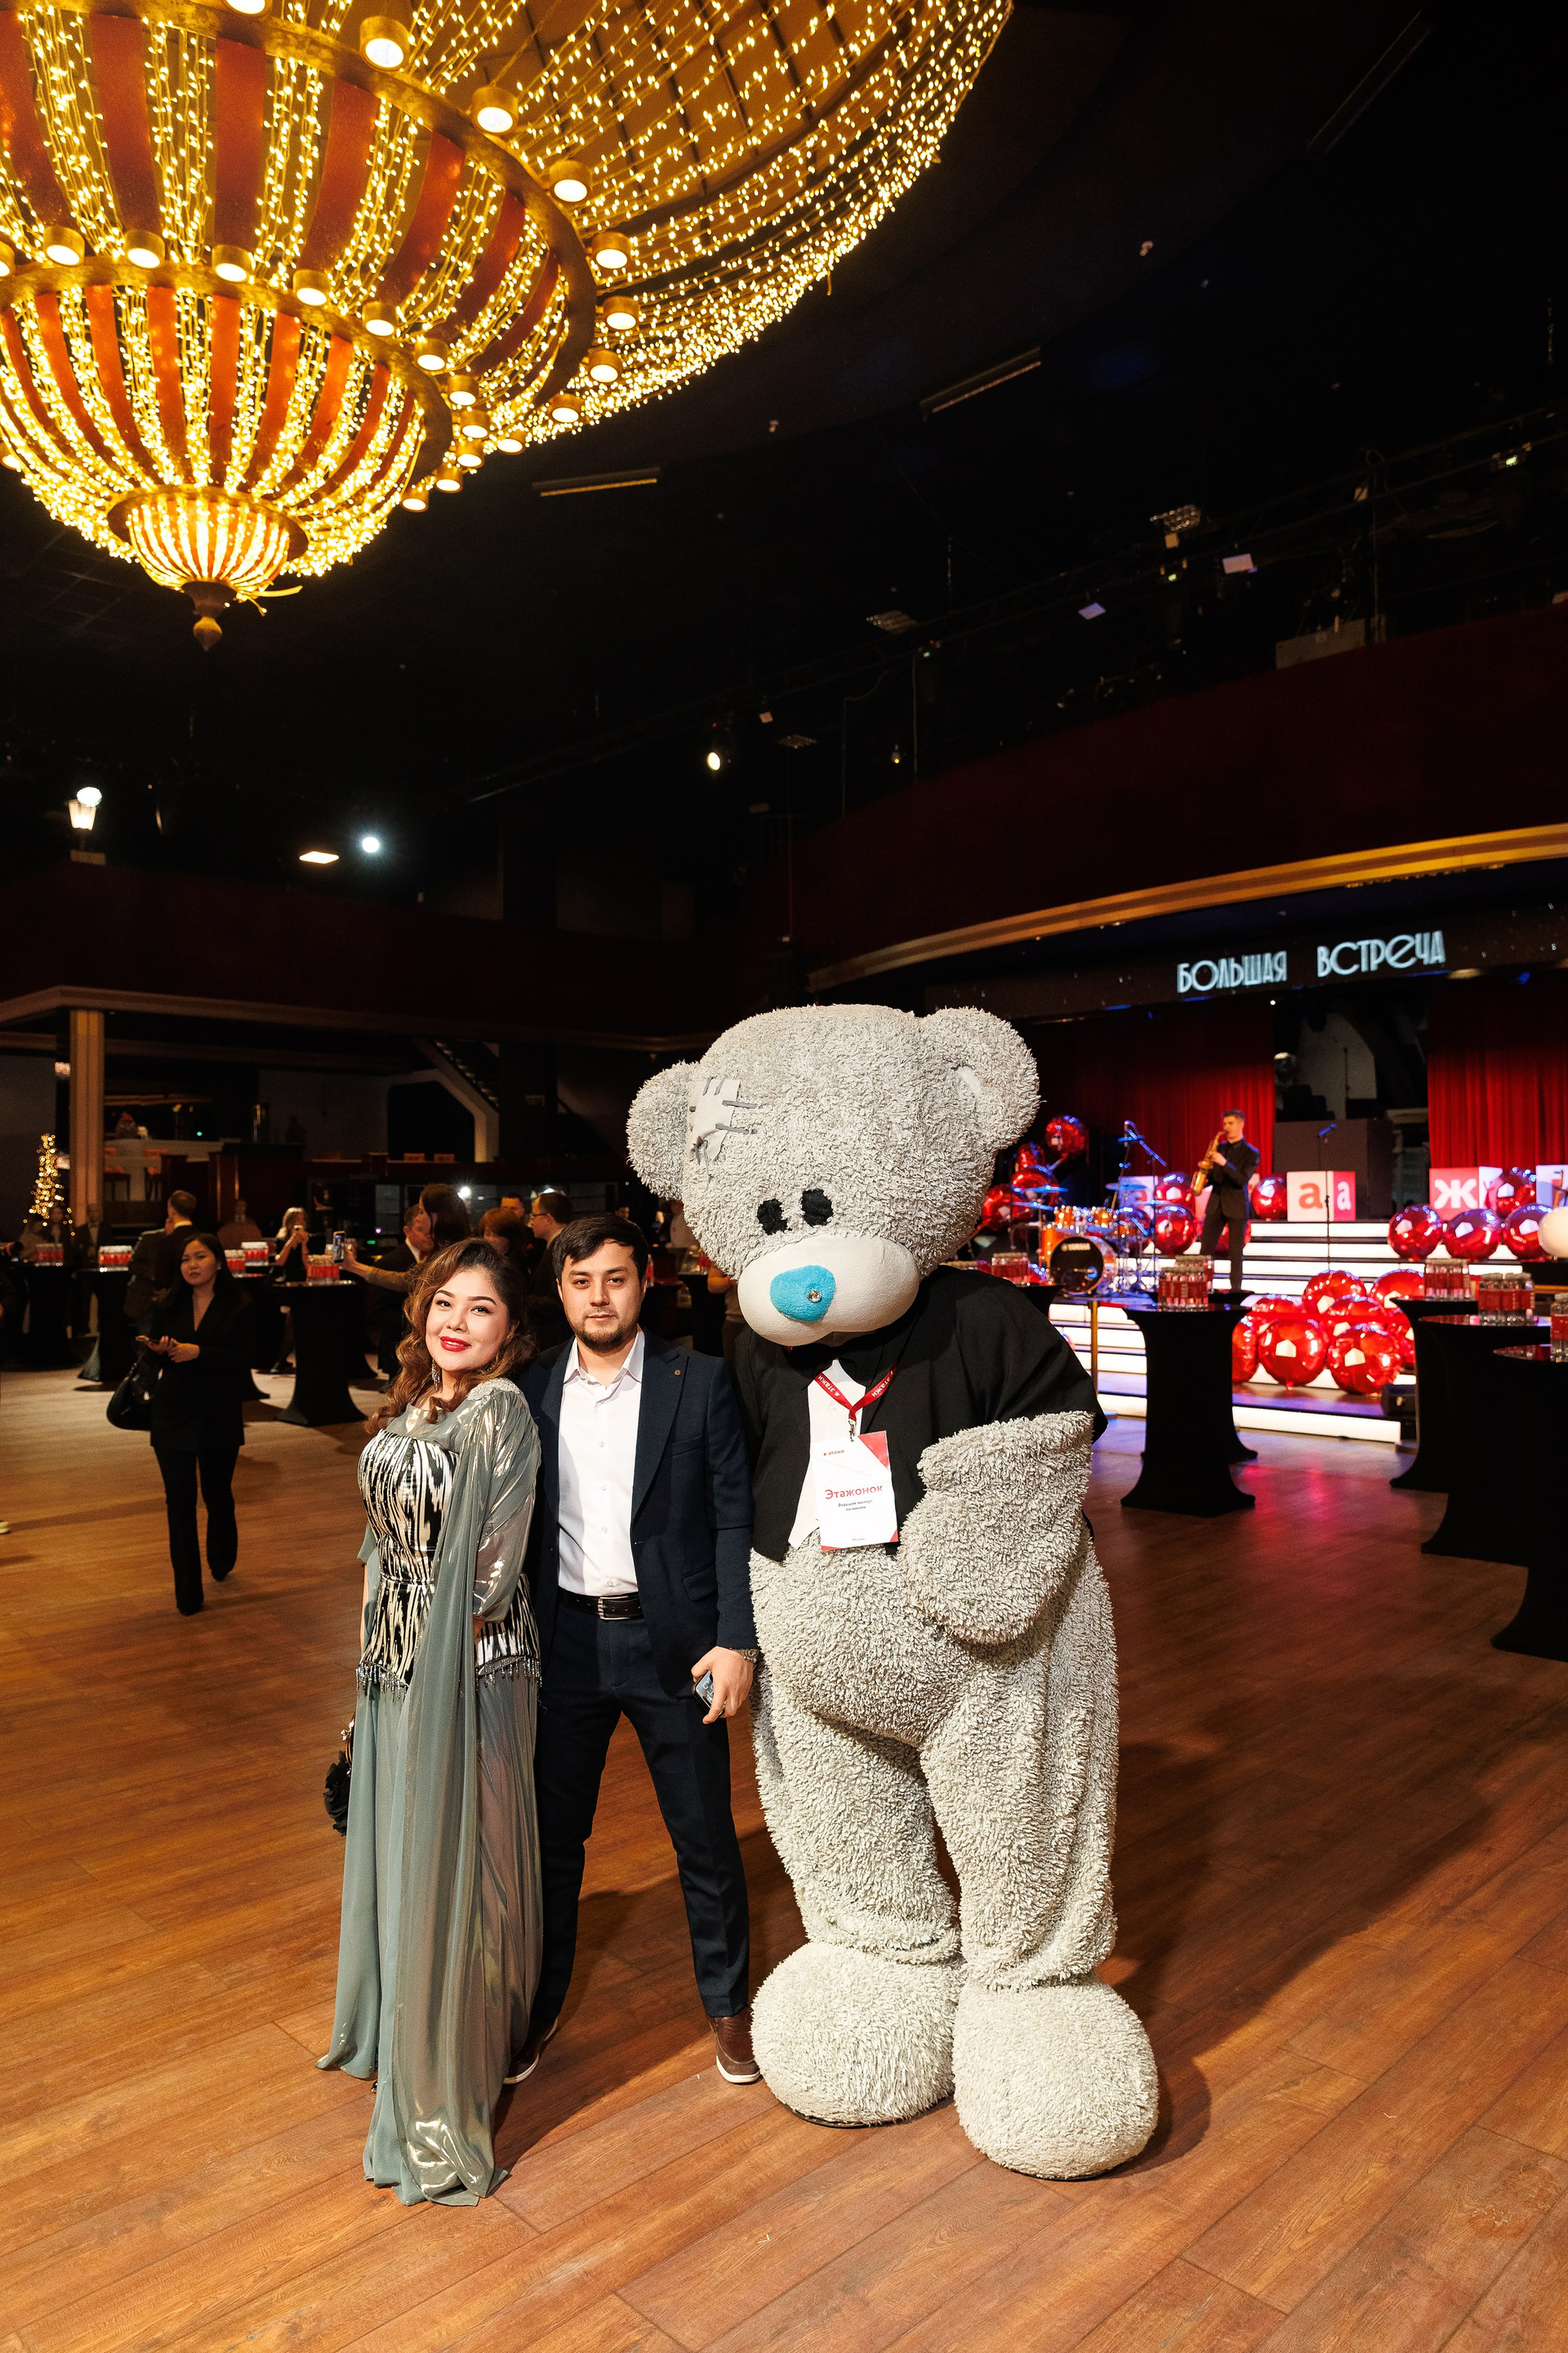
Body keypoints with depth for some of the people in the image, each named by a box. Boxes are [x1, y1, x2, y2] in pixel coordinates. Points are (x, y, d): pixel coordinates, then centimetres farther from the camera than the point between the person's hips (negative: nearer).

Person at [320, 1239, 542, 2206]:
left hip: (471, 1661, -8)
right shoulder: (412, 1407, 6)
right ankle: (400, 2020, 45)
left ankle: (448, 2081, 22)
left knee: (455, 1852, 4)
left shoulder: (502, 1412, -19)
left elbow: (495, 1561, -19)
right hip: (398, 1654, 8)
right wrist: (383, 1626, 8)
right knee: (400, 1842, 22)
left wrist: (447, 1643, -11)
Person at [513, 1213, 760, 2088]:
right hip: (564, 1644, 2)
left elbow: (734, 1520, -6)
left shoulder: (701, 1383, -6)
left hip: (672, 1643, -2)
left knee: (707, 1841, 11)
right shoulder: (530, 1392, 1)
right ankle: (540, 2004, 39)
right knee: (551, 1837, 16)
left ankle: (729, 2004, 34)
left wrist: (736, 1640, -13)